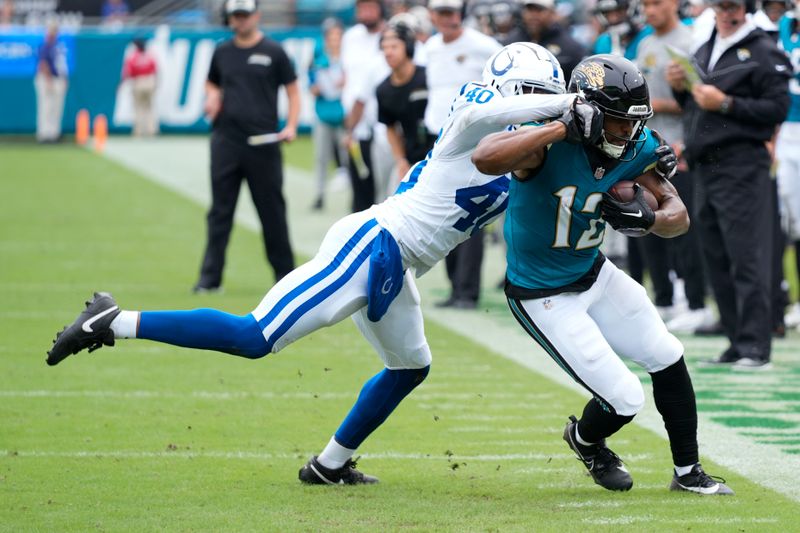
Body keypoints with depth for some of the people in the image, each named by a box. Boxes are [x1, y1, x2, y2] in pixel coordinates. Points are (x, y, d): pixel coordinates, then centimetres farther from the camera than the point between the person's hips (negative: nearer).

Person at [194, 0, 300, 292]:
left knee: (272, 210, 3)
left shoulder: (273, 52, 1)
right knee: (220, 211, 0)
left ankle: (285, 274, 14)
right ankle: (210, 277, 0)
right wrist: (212, 98, 2)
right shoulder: (222, 52, 11)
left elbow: (293, 91, 4)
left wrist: (291, 126, -10)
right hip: (226, 141, 3)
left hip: (263, 142, -3)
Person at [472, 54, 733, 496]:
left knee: (667, 358, 12)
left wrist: (647, 220, -32)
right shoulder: (549, 143, -30)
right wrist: (564, 127, -47)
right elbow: (485, 159, -49)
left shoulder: (635, 149, -11)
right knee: (625, 399, -5)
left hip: (595, 276, 7)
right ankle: (584, 440, 31)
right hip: (544, 299, -7)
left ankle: (688, 473, 31)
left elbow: (679, 217, -8)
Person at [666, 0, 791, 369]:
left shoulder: (762, 52, -5)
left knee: (747, 256, -11)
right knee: (717, 259, 8)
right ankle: (737, 342, 14)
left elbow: (778, 107, -12)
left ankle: (756, 347, -11)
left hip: (742, 163, -8)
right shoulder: (703, 52, 19)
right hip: (705, 166, 8)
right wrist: (679, 88, 6)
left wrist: (726, 104, -17)